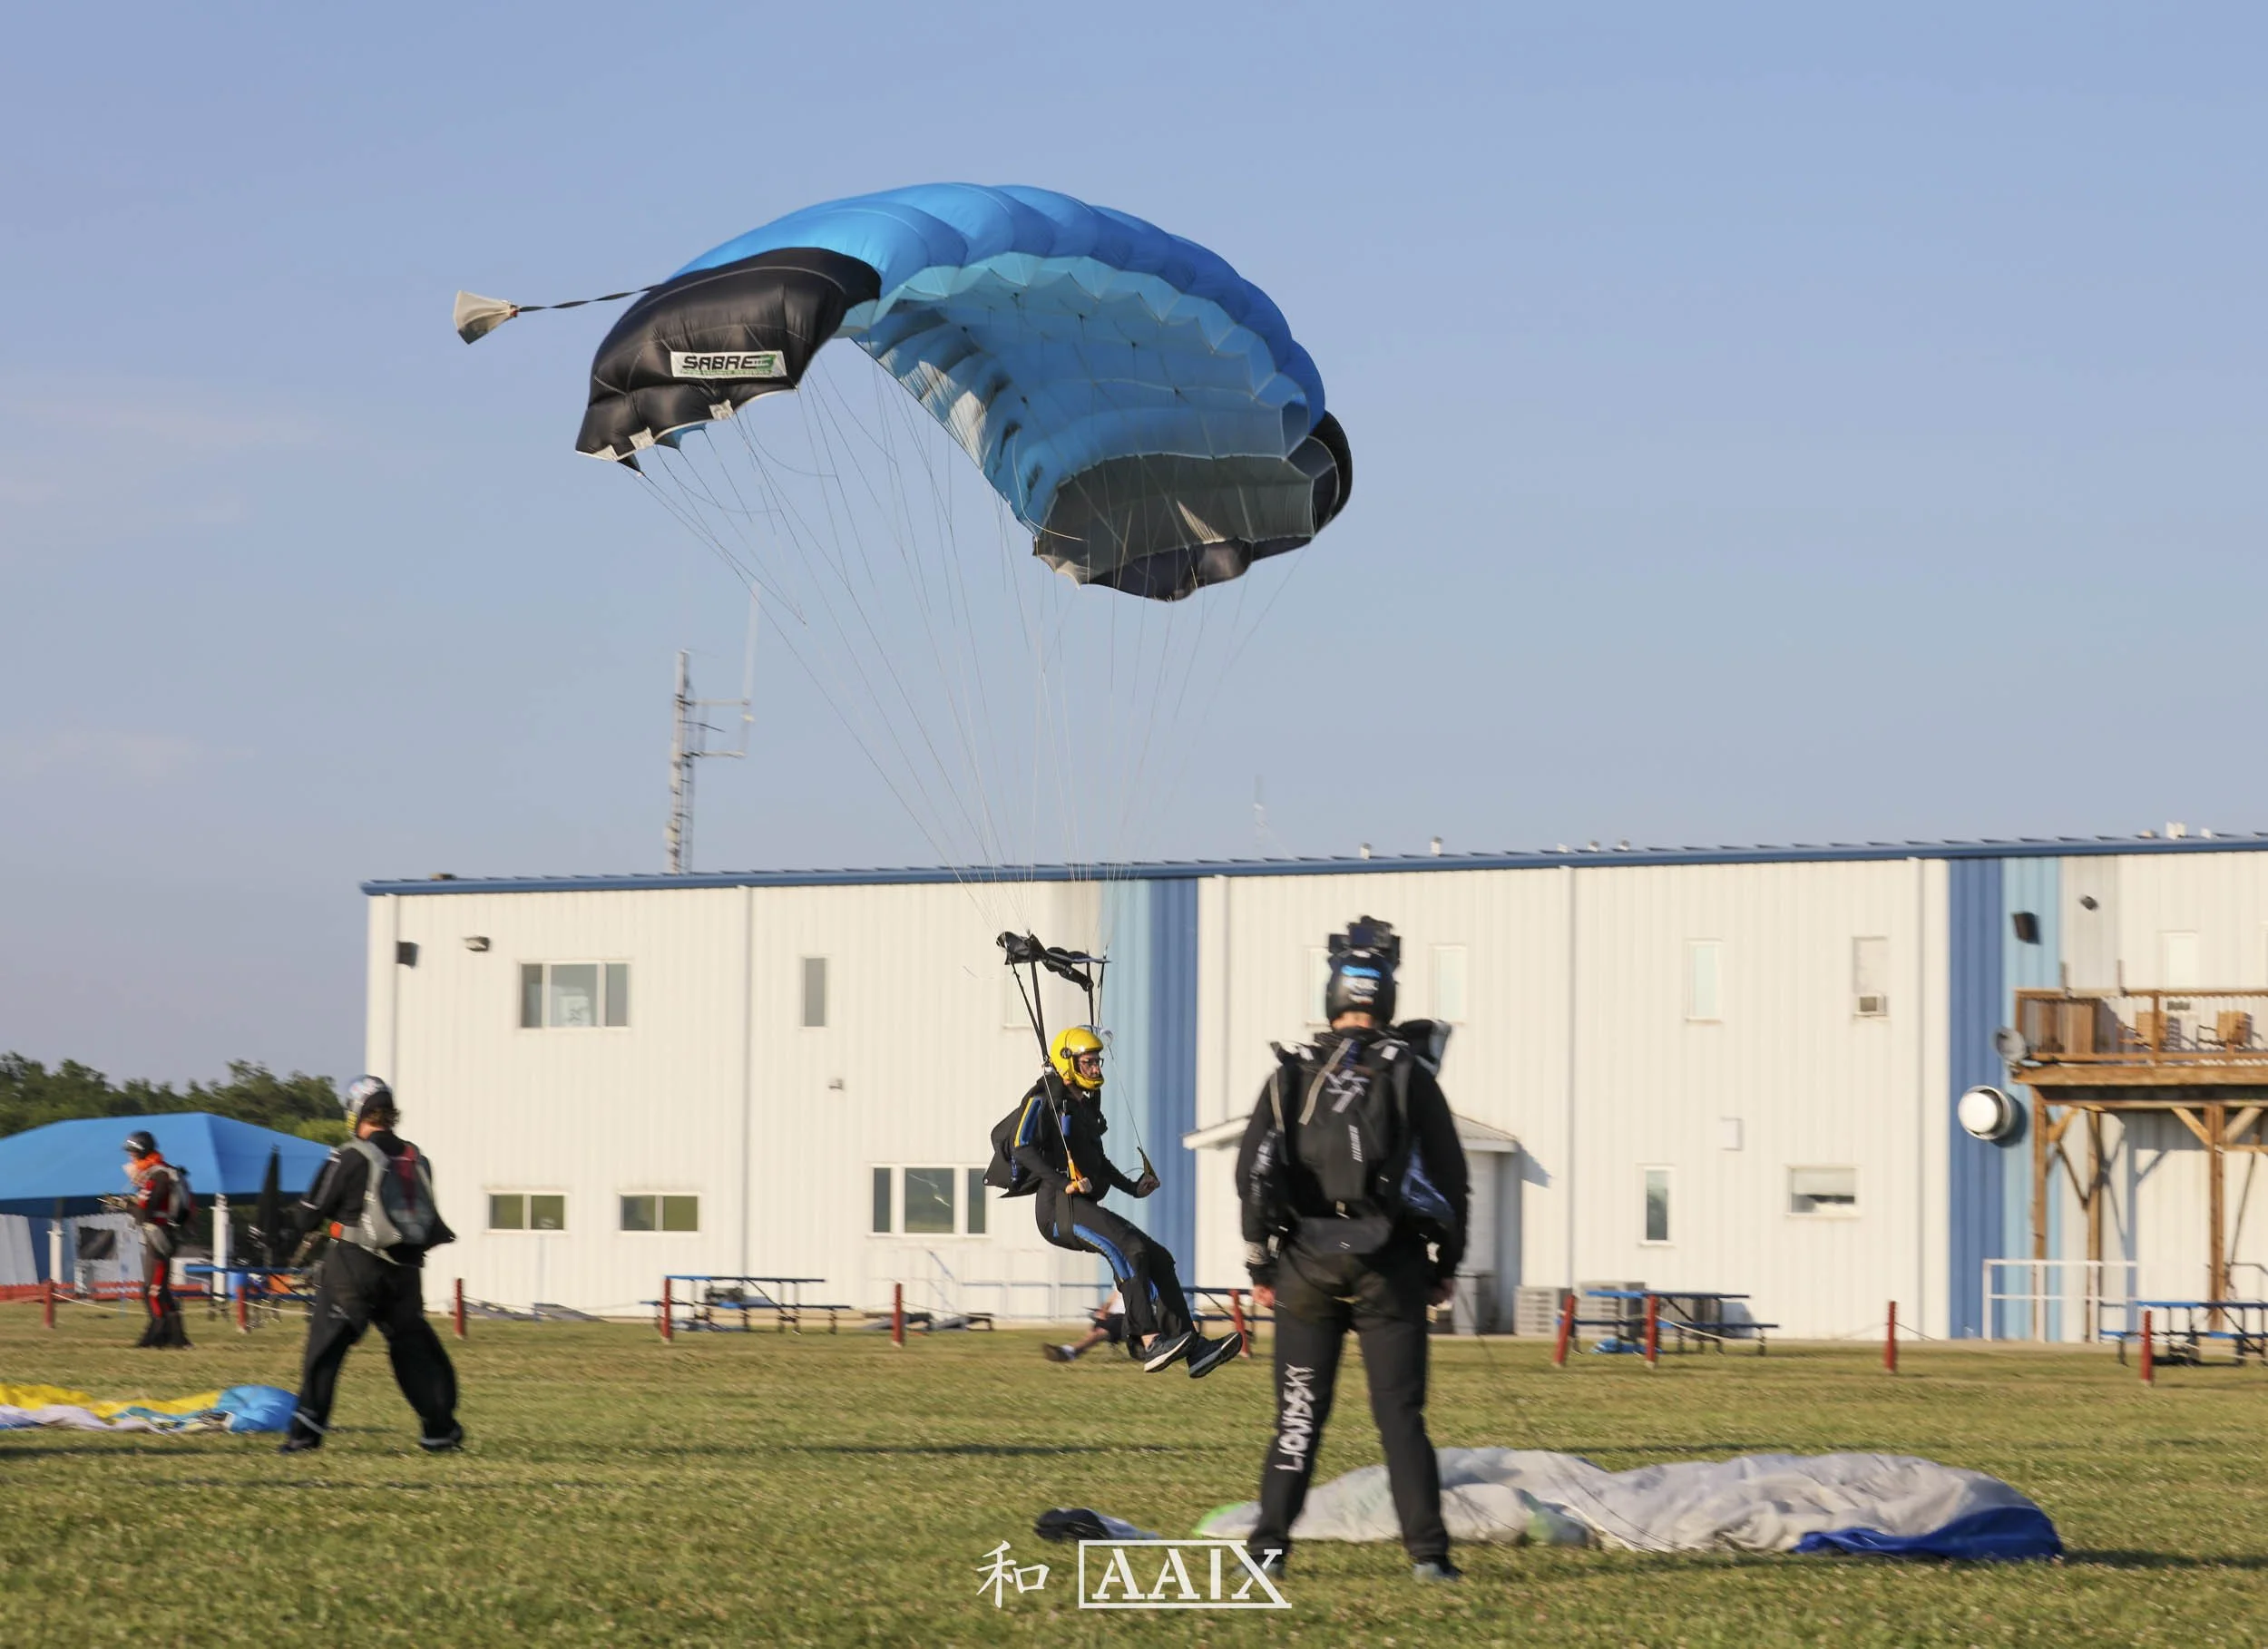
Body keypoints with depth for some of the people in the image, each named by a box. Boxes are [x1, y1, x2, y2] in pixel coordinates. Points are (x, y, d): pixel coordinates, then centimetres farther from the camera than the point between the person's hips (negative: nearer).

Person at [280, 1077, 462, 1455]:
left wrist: (318, 1226, 19)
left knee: (326, 1344, -1)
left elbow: (312, 1212, -3)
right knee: (414, 1347, 12)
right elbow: (429, 1221, 14)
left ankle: (307, 1427, -9)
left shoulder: (351, 1157, -8)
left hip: (355, 1263, -5)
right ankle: (440, 1430, 11)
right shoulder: (415, 1159, 7)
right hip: (405, 1268, 5)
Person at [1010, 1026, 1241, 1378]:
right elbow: (1022, 1149, -17)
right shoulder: (1043, 1101, -4)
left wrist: (1132, 1187, 25)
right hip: (1058, 1208, -10)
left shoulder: (1086, 1104, 24)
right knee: (1129, 1248, -28)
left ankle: (1192, 1348, -3)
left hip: (1085, 1208, 10)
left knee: (1158, 1257, 1)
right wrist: (1063, 1183, -25)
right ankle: (1151, 1344, -36)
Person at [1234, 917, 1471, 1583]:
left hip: (1307, 1264, 1)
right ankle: (1426, 1549, -7)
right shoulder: (1409, 1072, 2)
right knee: (1400, 1414, 0)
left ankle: (1269, 1546, 3)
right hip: (1390, 1268, -1)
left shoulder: (1293, 1074, 4)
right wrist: (1446, 1264, 11)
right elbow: (1448, 1173, 2)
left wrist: (1260, 1265, 8)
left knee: (1299, 1412, 7)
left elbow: (1255, 1170, 2)